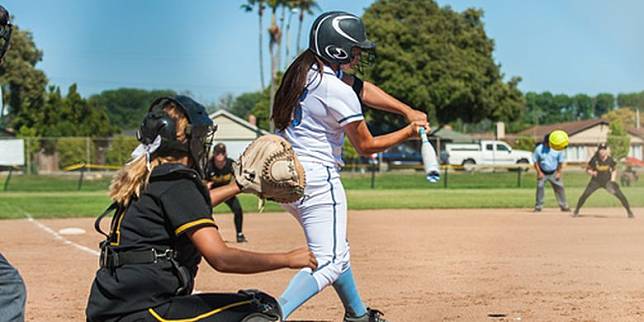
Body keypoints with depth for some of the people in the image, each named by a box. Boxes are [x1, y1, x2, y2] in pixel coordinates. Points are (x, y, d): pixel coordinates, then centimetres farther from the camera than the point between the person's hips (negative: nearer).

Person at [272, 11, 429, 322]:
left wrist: (409, 112, 12)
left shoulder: (306, 70, 6)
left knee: (336, 249, 24)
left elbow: (361, 89, 17)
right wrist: (409, 132, 6)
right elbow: (367, 146, -8)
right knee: (329, 260, -9)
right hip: (316, 177, -10)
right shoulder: (338, 92, -20)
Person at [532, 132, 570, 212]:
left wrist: (559, 173, -3)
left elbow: (560, 162, 1)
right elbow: (535, 162, -5)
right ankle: (538, 207, 6)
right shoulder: (539, 149, -14)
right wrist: (539, 172, -10)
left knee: (559, 188, -1)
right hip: (542, 173, -1)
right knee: (540, 188, -6)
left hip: (554, 173, 1)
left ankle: (564, 206, 9)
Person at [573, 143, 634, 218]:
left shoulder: (610, 159, -11)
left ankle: (629, 211, 9)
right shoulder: (594, 159, -14)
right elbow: (588, 169, -2)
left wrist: (612, 180, -7)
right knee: (585, 194, -16)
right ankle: (576, 211, 3)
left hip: (608, 181, 1)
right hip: (596, 181, -1)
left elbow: (614, 170, 5)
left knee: (620, 195, -9)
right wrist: (592, 172, -24)